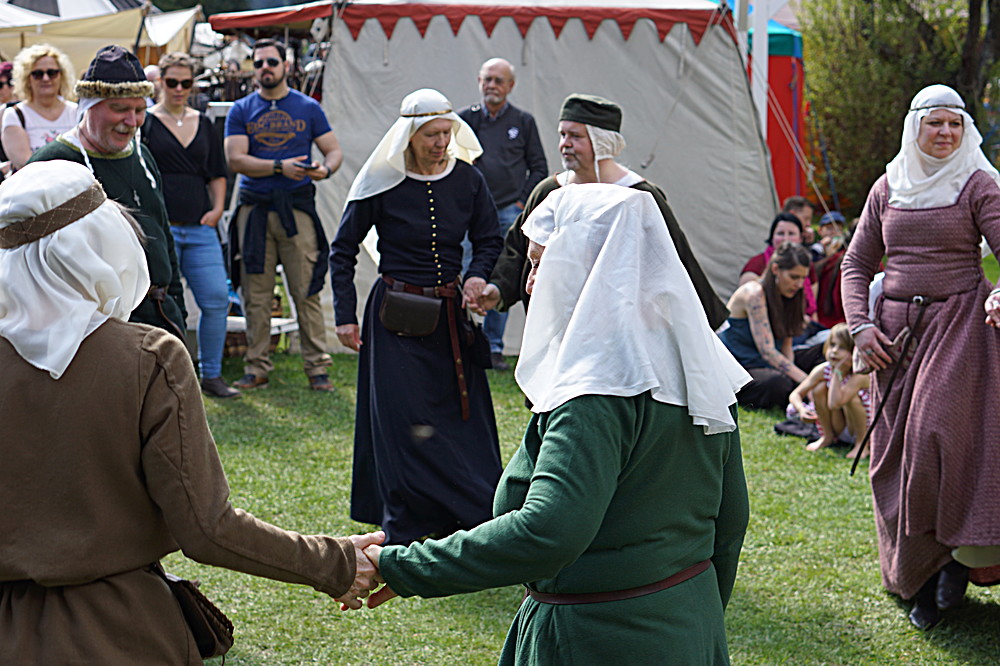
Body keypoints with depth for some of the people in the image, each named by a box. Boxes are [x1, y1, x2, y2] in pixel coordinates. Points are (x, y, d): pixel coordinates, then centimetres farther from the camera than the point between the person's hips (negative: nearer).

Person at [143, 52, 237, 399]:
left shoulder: (203, 124, 15)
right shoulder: (145, 121, 1)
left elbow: (217, 174, 21)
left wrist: (217, 208, 6)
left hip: (200, 228, 4)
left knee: (217, 299, -2)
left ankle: (211, 375, 11)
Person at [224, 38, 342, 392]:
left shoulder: (308, 108, 9)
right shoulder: (241, 111, 9)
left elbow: (334, 150, 10)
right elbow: (235, 159, -3)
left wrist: (325, 169, -14)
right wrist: (281, 167, -14)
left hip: (297, 207, -1)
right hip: (254, 208, 1)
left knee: (306, 292, -4)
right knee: (256, 296, 3)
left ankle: (317, 368, 2)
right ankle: (256, 368, 11)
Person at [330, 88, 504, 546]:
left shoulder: (467, 180, 0)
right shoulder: (382, 183, -8)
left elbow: (490, 240, 12)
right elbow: (343, 251, 1)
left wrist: (478, 276, -8)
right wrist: (345, 315, -3)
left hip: (450, 315, 3)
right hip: (397, 319, -3)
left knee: (465, 419, 5)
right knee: (404, 424, -3)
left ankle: (477, 522, 14)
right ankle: (406, 535, 5)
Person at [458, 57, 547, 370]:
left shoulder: (523, 122, 8)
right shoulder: (465, 119, 8)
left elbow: (539, 168, 11)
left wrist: (522, 202, 1)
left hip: (509, 212, 0)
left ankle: (494, 347, 9)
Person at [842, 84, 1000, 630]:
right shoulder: (888, 189, 11)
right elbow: (857, 263, 15)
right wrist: (860, 325, 1)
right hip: (896, 330, 4)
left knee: (939, 437, -17)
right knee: (896, 454, 2)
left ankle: (954, 557, -1)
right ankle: (917, 581, 12)